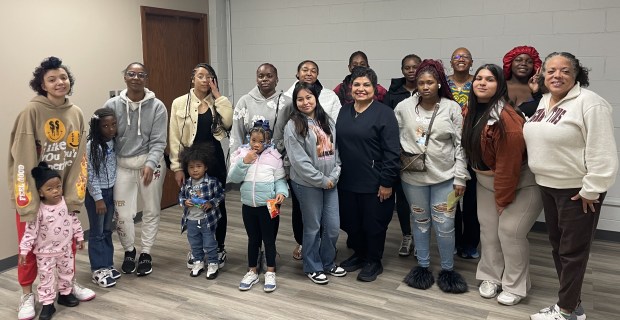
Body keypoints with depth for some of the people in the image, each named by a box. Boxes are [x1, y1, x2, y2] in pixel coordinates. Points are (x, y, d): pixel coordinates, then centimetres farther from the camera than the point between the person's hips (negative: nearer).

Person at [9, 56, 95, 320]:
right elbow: (24, 158, -17)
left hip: (63, 192, 4)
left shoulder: (76, 113, 0)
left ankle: (68, 283, 34)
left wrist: (73, 196, -5)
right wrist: (27, 200, -20)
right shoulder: (31, 111, -15)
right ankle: (27, 294, 25)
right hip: (33, 192, -4)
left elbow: (78, 157, 0)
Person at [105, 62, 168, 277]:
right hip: (122, 165, 1)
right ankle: (129, 251, 31)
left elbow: (158, 141, -9)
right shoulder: (112, 105, -2)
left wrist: (150, 164, -23)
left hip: (150, 164, -1)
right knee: (122, 213, 5)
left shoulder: (157, 106, -6)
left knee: (151, 211, 10)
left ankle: (146, 253, 29)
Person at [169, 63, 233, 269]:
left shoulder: (217, 102, 5)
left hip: (214, 158, 1)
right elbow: (175, 138, -2)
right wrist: (177, 167, -6)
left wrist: (217, 95, -11)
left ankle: (219, 248, 23)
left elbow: (229, 122, -16)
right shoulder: (180, 103, 0)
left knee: (217, 204, 8)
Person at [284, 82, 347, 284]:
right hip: (307, 184, -5)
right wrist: (321, 180, -14)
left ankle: (328, 263, 31)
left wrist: (334, 176, -6)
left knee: (333, 226, 10)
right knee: (313, 227, 7)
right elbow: (299, 161, -15)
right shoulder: (293, 126, -10)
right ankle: (313, 267, 25)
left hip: (330, 182, 5)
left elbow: (336, 150, 7)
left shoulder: (328, 122, 7)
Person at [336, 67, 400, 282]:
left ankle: (373, 261, 27)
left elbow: (391, 152, -12)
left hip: (374, 182, -5)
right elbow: (336, 144, 13)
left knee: (373, 223, 8)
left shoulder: (384, 113, -9)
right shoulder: (343, 112, 9)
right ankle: (358, 254, 37)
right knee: (350, 222, 15)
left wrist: (387, 182, -15)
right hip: (346, 181, 5)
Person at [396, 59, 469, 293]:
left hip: (445, 176, -1)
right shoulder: (403, 107, -2)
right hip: (413, 176, 1)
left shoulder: (451, 108, -5)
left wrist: (460, 177, -6)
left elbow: (460, 145, -4)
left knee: (444, 225, 3)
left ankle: (448, 269, 22)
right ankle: (422, 266, 30)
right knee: (420, 221, 14)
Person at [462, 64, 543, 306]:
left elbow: (509, 164, -25)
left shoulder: (506, 119, -28)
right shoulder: (472, 111, -2)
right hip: (487, 181, 8)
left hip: (520, 183, -7)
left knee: (510, 231, -6)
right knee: (488, 229, 9)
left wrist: (503, 198, -18)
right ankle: (491, 277, 26)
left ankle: (515, 287, 12)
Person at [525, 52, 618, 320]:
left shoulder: (590, 104, -17)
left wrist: (591, 190, -20)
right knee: (558, 246, 16)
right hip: (548, 186, 8)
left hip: (577, 189, -8)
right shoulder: (544, 102, 9)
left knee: (573, 250, 2)